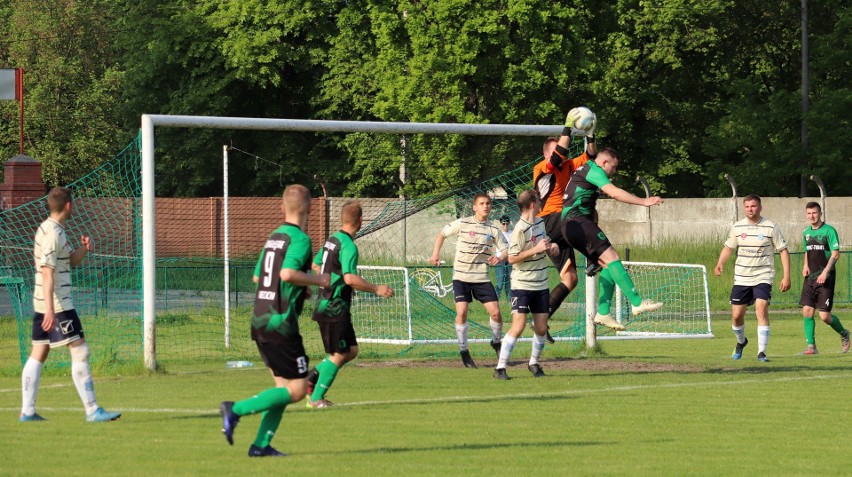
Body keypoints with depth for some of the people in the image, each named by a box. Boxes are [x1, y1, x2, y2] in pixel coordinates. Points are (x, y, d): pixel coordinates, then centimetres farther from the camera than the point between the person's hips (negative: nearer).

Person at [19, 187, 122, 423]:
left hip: (43, 304, 10)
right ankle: (92, 410, -9)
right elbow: (47, 273, -22)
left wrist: (84, 247, 0)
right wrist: (50, 310, -26)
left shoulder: (49, 229, 15)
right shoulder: (53, 234, -16)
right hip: (57, 305, -10)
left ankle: (27, 410, 9)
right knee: (79, 351, -8)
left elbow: (72, 260, 22)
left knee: (39, 354, 9)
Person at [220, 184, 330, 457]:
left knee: (283, 386, 13)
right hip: (281, 323, -9)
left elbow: (257, 276, 21)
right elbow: (288, 273, -28)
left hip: (260, 320, 9)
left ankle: (261, 444, 5)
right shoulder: (300, 239, -12)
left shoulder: (274, 237, 14)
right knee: (296, 389, -4)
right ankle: (236, 410, -13)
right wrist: (317, 280, -12)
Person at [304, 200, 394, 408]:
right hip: (335, 309, -9)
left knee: (351, 351, 14)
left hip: (325, 304, 9)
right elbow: (350, 278, -28)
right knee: (338, 355, -2)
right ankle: (316, 398, 1)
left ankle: (313, 378, 13)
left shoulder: (331, 240, 10)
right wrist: (376, 289, -20)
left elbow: (316, 266, 23)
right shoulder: (348, 246, -18)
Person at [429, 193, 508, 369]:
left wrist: (500, 258, -20)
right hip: (461, 276, -2)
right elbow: (442, 234, 10)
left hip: (482, 277, 2)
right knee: (462, 312, -14)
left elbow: (506, 249, 2)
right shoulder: (462, 224, -4)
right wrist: (435, 253, 1)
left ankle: (496, 343, 22)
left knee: (495, 312, -6)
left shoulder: (493, 229, 1)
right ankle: (463, 351, -1)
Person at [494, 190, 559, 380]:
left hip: (541, 285, 7)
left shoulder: (541, 222, 7)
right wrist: (535, 250, -22)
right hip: (522, 285, -7)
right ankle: (500, 367, -8)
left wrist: (552, 246, 4)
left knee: (541, 328, 7)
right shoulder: (520, 229, -17)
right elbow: (512, 258, -17)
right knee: (518, 327, -14)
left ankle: (534, 363, 26)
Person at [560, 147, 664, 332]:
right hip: (577, 221, -11)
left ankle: (603, 312, -1)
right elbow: (614, 192, -19)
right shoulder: (593, 170, -5)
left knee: (606, 265, 5)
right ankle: (637, 302, -29)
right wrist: (643, 202, -20)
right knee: (611, 256, -20)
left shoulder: (586, 170, 27)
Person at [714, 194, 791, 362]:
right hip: (741, 278, 3)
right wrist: (720, 263, -5)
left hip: (763, 277, -3)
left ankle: (761, 352, -19)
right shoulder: (737, 227, 4)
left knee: (761, 310, -21)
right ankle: (741, 342, 36)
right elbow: (728, 247, 15)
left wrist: (786, 276, -7)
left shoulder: (770, 227, -5)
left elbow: (783, 251, -1)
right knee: (737, 315, 5)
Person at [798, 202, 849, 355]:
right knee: (807, 311, -5)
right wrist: (805, 266, 5)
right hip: (810, 277, 6)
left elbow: (835, 254, -12)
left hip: (825, 278, -6)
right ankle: (811, 346, 1)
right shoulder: (806, 232, 12)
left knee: (824, 316, -7)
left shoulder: (829, 231, -8)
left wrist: (825, 272, -21)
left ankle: (843, 334, 21)